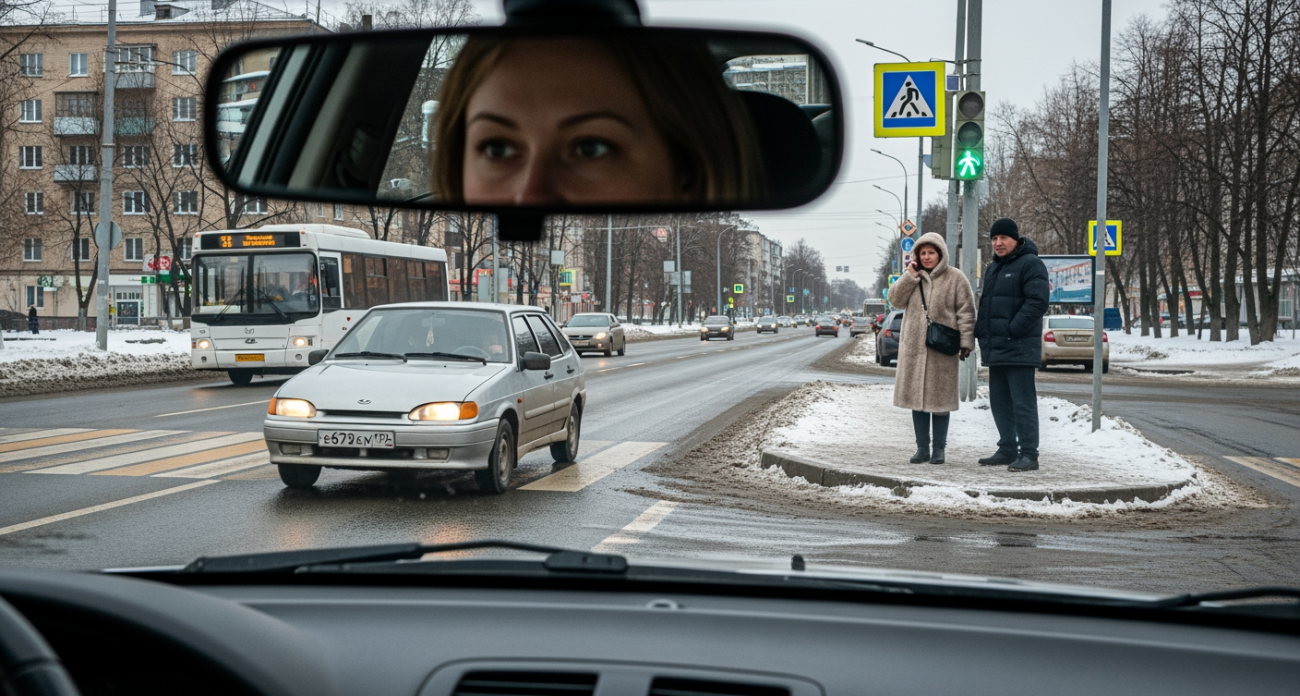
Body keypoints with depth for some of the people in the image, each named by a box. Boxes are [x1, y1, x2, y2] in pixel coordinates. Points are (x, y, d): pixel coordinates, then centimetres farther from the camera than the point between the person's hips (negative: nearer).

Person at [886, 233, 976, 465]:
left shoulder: (955, 278, -1)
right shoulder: (912, 277, 12)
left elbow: (966, 312, -3)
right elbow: (895, 299, 4)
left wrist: (966, 341, -9)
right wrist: (910, 277, -6)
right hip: (914, 348, 4)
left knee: (940, 399, 1)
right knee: (916, 395, 6)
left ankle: (939, 448, 10)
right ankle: (922, 447, 14)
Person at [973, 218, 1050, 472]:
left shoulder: (1030, 264, -8)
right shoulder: (992, 268, 20)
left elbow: (1037, 302, -18)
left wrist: (1012, 330, -20)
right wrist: (981, 333, 13)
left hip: (1018, 348, -9)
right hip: (995, 347, 9)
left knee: (1023, 402, -8)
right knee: (999, 401, 12)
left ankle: (1029, 454, -5)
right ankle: (1007, 450, 20)